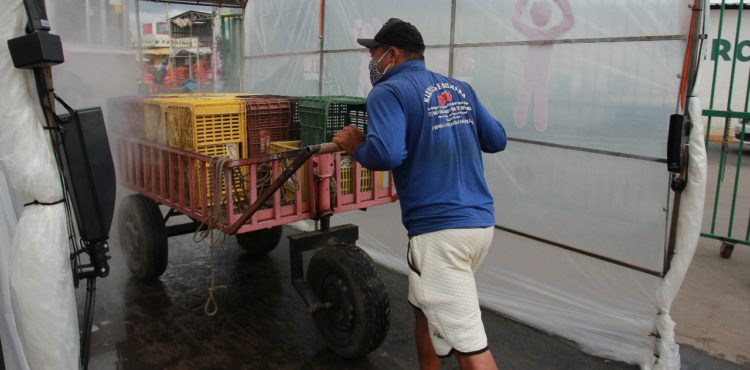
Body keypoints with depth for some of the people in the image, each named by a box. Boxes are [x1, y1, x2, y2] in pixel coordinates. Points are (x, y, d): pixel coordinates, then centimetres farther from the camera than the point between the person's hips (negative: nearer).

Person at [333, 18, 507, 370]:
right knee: (426, 307, 26)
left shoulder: (389, 91, -8)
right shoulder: (460, 88, 14)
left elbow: (386, 154, -24)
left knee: (467, 340, -3)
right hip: (481, 222, 9)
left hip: (441, 230, -8)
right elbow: (497, 140, 16)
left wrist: (355, 146, -3)